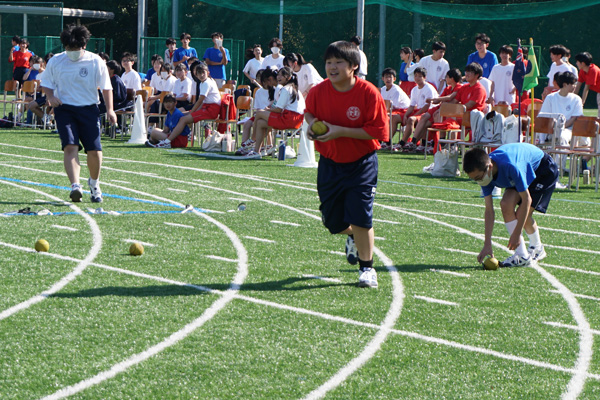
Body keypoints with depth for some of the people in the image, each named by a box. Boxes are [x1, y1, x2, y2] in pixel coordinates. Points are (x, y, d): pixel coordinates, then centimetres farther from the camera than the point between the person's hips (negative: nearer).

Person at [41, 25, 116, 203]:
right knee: (70, 147, -19)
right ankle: (75, 186, -28)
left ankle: (94, 183, 25)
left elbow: (106, 87, 6)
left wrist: (110, 109, -3)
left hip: (89, 109, 0)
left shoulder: (96, 62, -1)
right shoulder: (55, 61, 1)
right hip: (64, 109, 0)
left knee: (95, 151, -3)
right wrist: (50, 96, -8)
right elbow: (46, 83, 13)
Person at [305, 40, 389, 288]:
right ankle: (353, 236, 45)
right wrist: (312, 123, -8)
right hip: (330, 163, 4)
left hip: (361, 163, -4)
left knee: (360, 217, -12)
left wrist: (341, 131, -25)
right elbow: (309, 111, 16)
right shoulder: (318, 92, -6)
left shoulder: (368, 93, -17)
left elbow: (377, 131, -19)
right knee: (332, 221, 8)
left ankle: (367, 268, 8)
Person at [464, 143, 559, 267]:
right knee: (506, 204, -16)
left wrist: (516, 234, -32)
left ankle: (537, 248, 9)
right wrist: (487, 245, -19)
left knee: (522, 215, -17)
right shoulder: (483, 172, -19)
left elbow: (526, 199, -34)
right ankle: (521, 254, -8)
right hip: (524, 172, 7)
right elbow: (489, 210, -15)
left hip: (545, 169, -7)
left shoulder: (510, 166, -42)